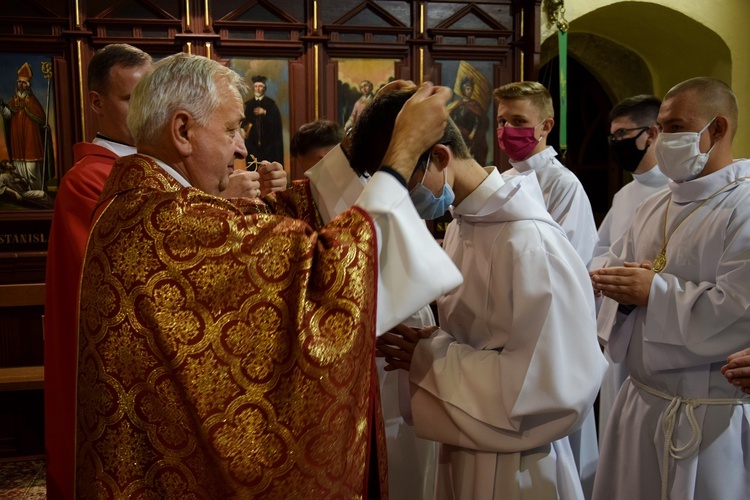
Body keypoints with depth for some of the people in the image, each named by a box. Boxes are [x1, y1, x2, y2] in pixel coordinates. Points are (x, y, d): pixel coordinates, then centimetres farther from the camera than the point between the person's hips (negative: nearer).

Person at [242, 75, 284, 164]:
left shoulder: (270, 103, 3)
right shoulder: (249, 104, 11)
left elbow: (277, 120, -6)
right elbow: (244, 122, 11)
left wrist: (265, 113, -17)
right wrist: (244, 129, -8)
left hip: (268, 141, -2)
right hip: (253, 142, 3)